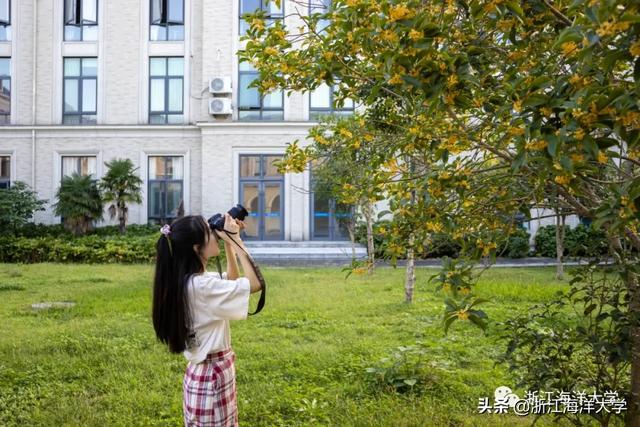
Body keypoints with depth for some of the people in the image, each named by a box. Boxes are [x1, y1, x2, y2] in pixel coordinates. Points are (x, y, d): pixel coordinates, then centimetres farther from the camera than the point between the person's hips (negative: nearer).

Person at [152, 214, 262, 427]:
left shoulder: (189, 280, 3)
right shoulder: (201, 285, -26)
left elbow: (231, 281, 18)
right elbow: (255, 283, -25)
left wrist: (229, 243, 6)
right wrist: (235, 239, -19)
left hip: (202, 371, 9)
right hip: (213, 375, -9)